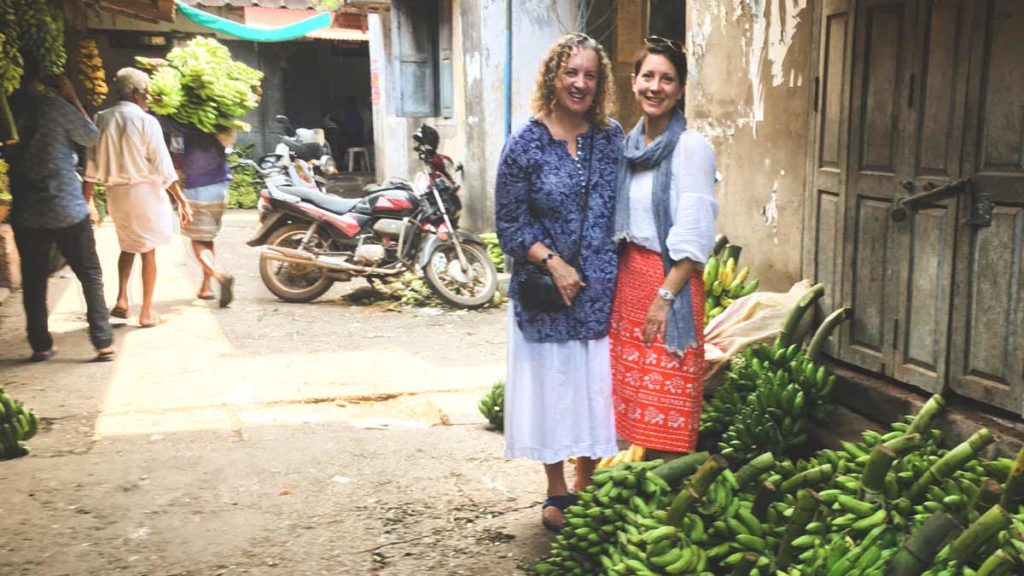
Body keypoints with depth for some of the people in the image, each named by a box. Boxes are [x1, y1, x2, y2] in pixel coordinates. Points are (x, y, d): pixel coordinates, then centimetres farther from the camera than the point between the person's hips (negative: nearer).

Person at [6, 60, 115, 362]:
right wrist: (72, 97, 6)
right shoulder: (55, 106, -12)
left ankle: (40, 345, 17)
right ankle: (103, 342, 4)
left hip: (25, 212, 3)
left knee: (33, 280, 12)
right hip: (67, 208, -3)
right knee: (90, 275, 6)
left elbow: (8, 153, 14)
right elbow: (90, 137, 3)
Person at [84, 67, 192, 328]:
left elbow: (92, 164, 4)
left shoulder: (102, 119, 3)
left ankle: (121, 299, 11)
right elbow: (162, 165, -13)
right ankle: (147, 312, 11)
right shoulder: (146, 121, -11)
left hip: (116, 192, 5)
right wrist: (181, 200, -9)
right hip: (144, 190, -5)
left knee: (127, 246, 25)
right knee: (148, 251, 7)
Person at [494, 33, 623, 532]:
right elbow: (509, 222, -5)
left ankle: (585, 488, 28)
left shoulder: (612, 138, 4)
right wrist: (553, 262, -16)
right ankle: (557, 494, 26)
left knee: (596, 388, 9)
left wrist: (615, 267, 0)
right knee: (551, 387, 8)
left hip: (601, 289, 3)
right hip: (545, 289, -2)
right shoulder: (526, 143, -6)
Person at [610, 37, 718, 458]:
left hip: (670, 280, -7)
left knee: (667, 399, 0)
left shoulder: (690, 147, -12)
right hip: (628, 276, 7)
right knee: (634, 389, 13)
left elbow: (695, 236, -15)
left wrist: (665, 296, -18)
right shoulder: (629, 144, 9)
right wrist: (619, 280, 10)